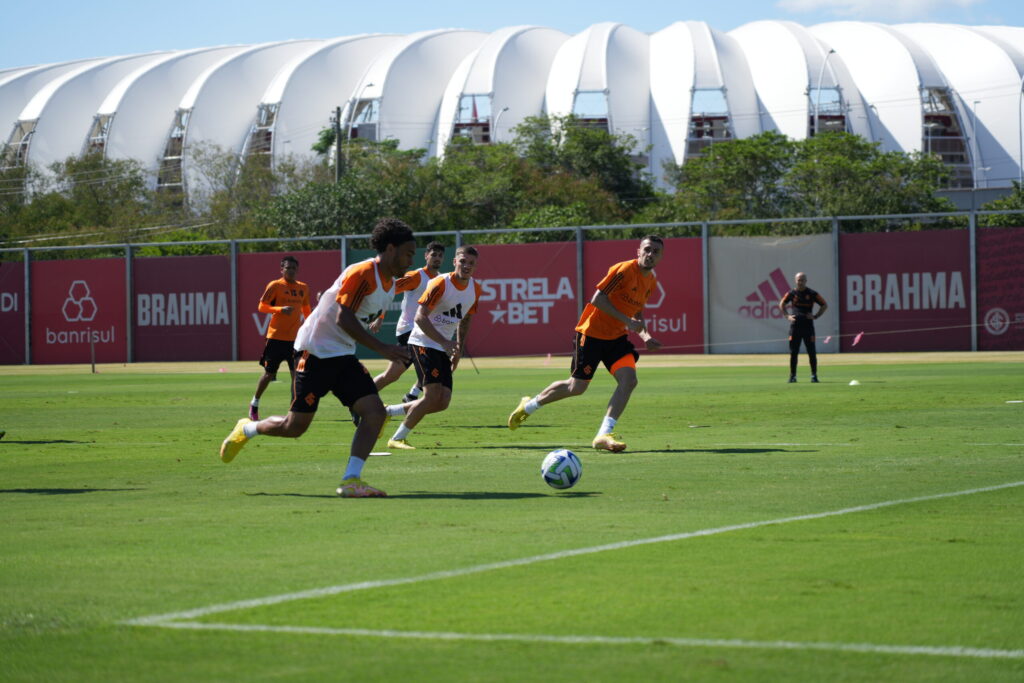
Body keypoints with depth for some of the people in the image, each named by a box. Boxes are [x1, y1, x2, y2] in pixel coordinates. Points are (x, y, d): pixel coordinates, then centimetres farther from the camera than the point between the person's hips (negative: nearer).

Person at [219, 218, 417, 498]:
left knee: (376, 413, -11)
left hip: (344, 358, 8)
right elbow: (343, 319, -28)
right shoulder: (362, 273, -20)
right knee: (295, 427, -1)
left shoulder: (390, 283, 9)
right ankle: (247, 429, 27)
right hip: (316, 351, -8)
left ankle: (351, 481, -12)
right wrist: (382, 348, -32)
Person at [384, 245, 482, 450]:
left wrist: (458, 350, 16)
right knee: (433, 394, -20)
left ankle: (388, 412, 13)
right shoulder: (440, 284, -17)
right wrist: (445, 343, -28)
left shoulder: (475, 289, 5)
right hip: (423, 343, -7)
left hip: (444, 348, 7)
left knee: (443, 402, -3)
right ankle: (398, 438, -7)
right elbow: (420, 318, -21)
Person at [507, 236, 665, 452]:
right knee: (577, 387, 0)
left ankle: (603, 435, -15)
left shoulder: (651, 282, 7)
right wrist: (627, 321, -23)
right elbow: (597, 299, -22)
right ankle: (529, 405, 25)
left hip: (617, 337, 7)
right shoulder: (624, 270, -19)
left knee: (629, 380, -16)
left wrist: (645, 335, 4)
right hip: (593, 333, -7)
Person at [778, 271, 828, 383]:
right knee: (793, 352, 3)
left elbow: (824, 305, 8)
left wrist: (815, 316, -3)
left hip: (808, 326, -1)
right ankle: (792, 375, 11)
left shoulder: (812, 294, 0)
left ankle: (814, 375, 4)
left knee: (812, 352, -3)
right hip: (795, 326, 1)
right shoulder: (791, 293, 5)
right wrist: (787, 316, 6)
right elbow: (782, 304, 20)